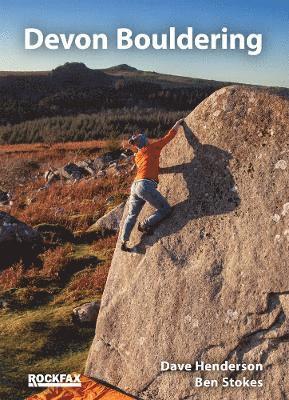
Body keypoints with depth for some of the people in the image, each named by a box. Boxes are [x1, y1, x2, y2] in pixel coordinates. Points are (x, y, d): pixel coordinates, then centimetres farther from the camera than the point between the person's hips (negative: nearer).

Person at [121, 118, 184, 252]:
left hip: (134, 185, 8)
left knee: (132, 215, 14)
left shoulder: (137, 156, 25)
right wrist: (178, 124, 29)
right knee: (166, 210, 1)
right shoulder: (152, 147, 9)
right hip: (146, 185, -8)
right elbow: (169, 136, 16)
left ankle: (123, 241, 11)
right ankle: (144, 225, -1)